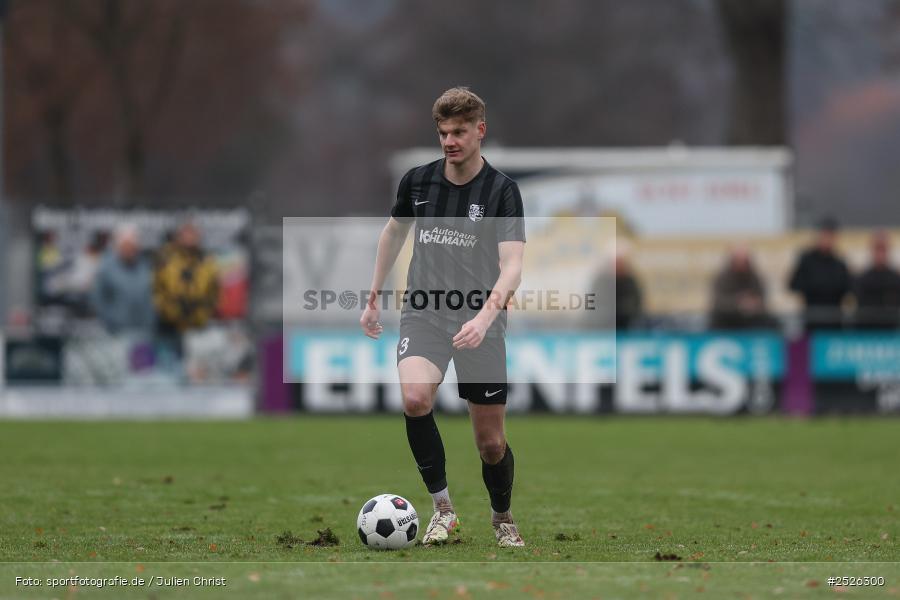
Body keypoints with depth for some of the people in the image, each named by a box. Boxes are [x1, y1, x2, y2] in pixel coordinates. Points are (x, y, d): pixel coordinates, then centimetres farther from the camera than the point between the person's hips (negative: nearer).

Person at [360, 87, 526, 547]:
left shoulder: (502, 190, -9)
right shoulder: (418, 181, 2)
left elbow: (511, 266, -19)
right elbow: (394, 232, 22)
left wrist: (486, 314, -36)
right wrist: (373, 297, 23)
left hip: (479, 323, -2)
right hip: (424, 314, 2)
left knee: (490, 442, 2)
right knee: (415, 398, -28)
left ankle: (502, 519, 32)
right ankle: (442, 506, -12)